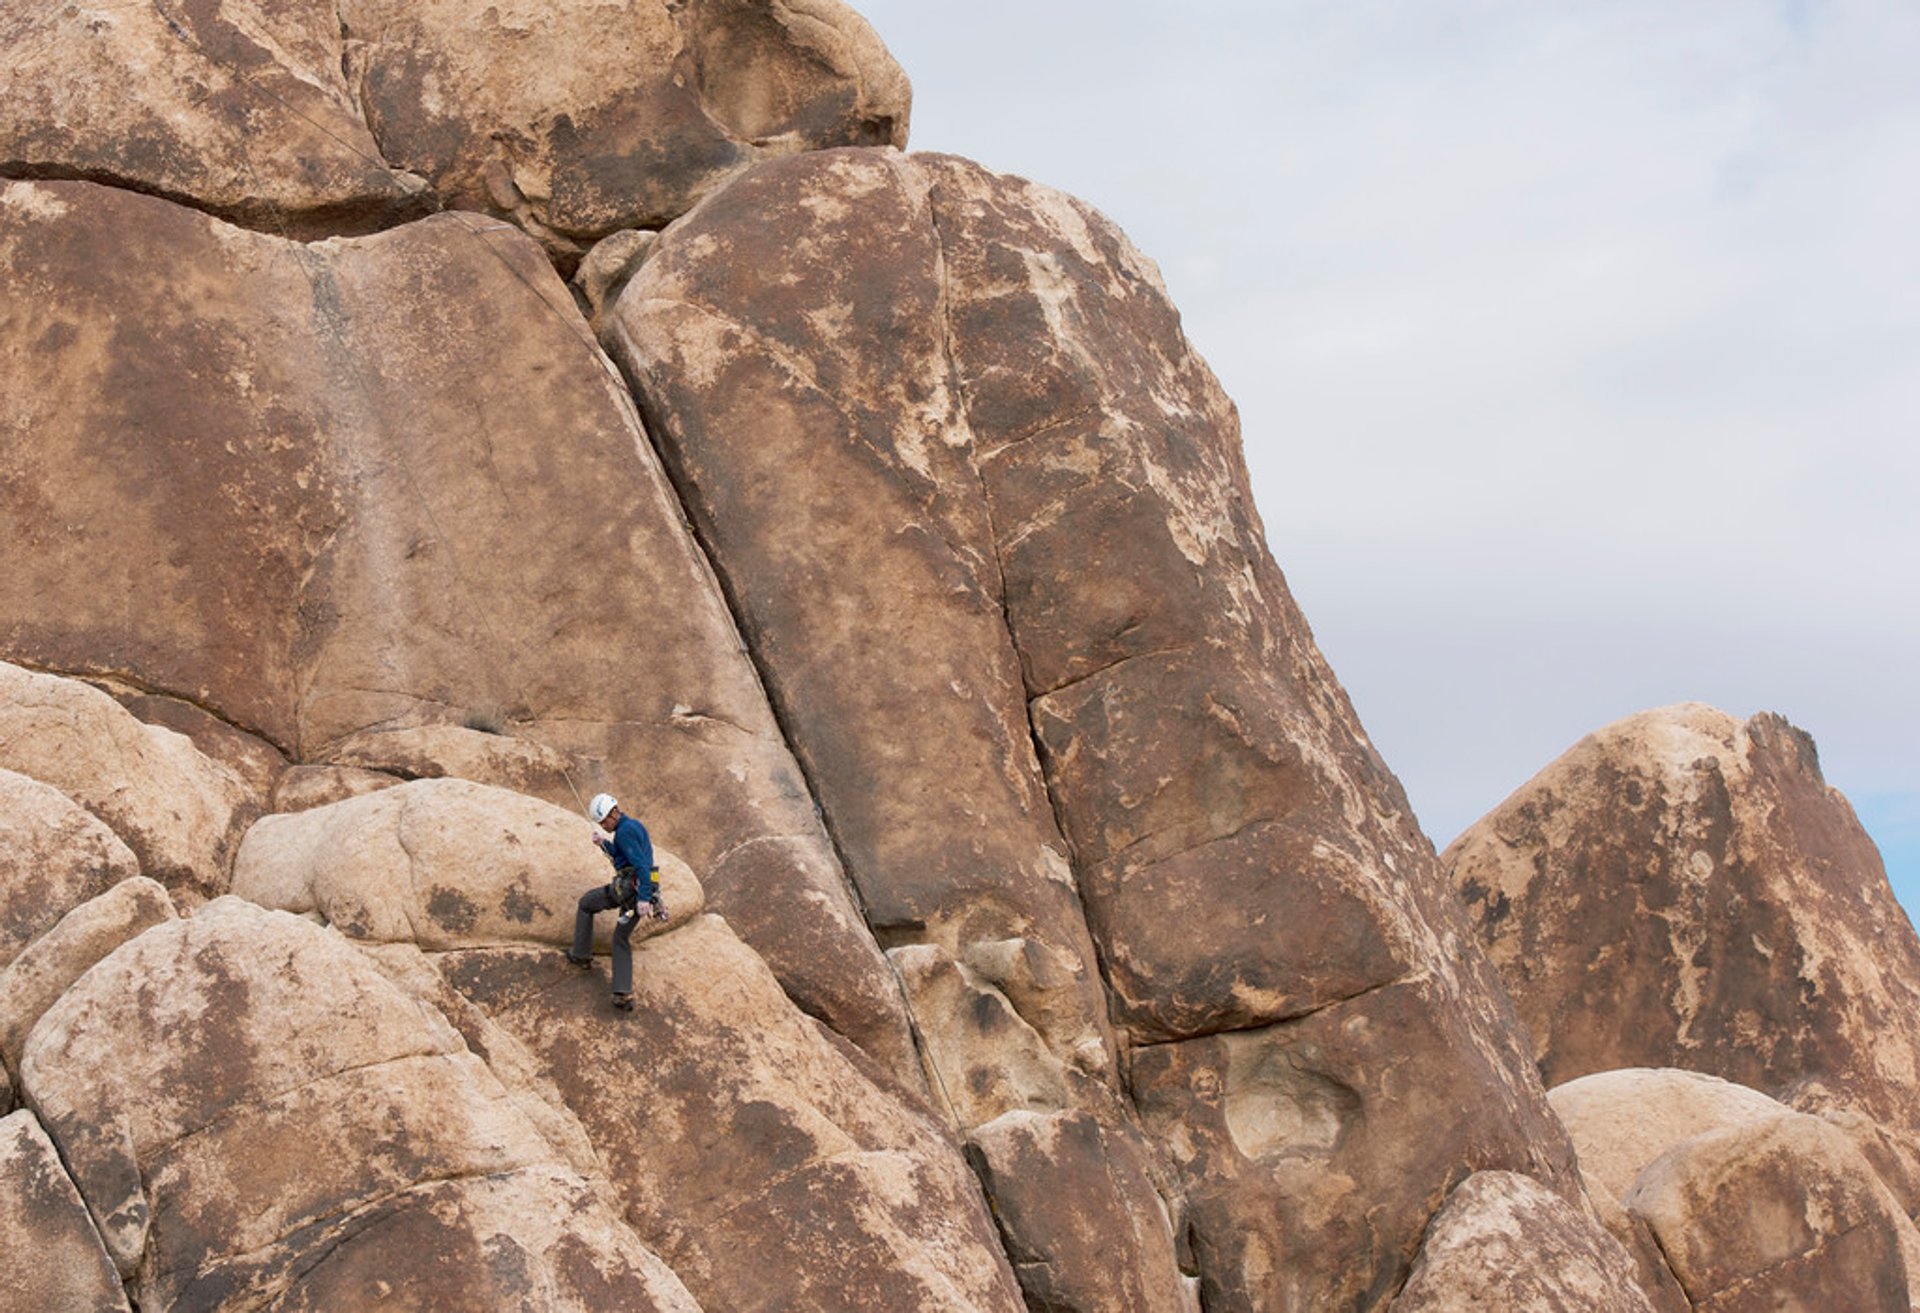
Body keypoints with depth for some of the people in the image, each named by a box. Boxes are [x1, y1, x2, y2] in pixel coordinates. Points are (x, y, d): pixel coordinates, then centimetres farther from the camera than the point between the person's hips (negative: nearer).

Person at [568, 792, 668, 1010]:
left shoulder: (624, 832, -14)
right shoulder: (635, 825, 18)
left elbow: (641, 864, -23)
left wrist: (643, 898, -27)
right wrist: (604, 844, 14)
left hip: (627, 887, -9)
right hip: (643, 889, 9)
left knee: (586, 903, 18)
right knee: (621, 939, 16)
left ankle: (581, 954, 24)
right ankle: (623, 994, 3)